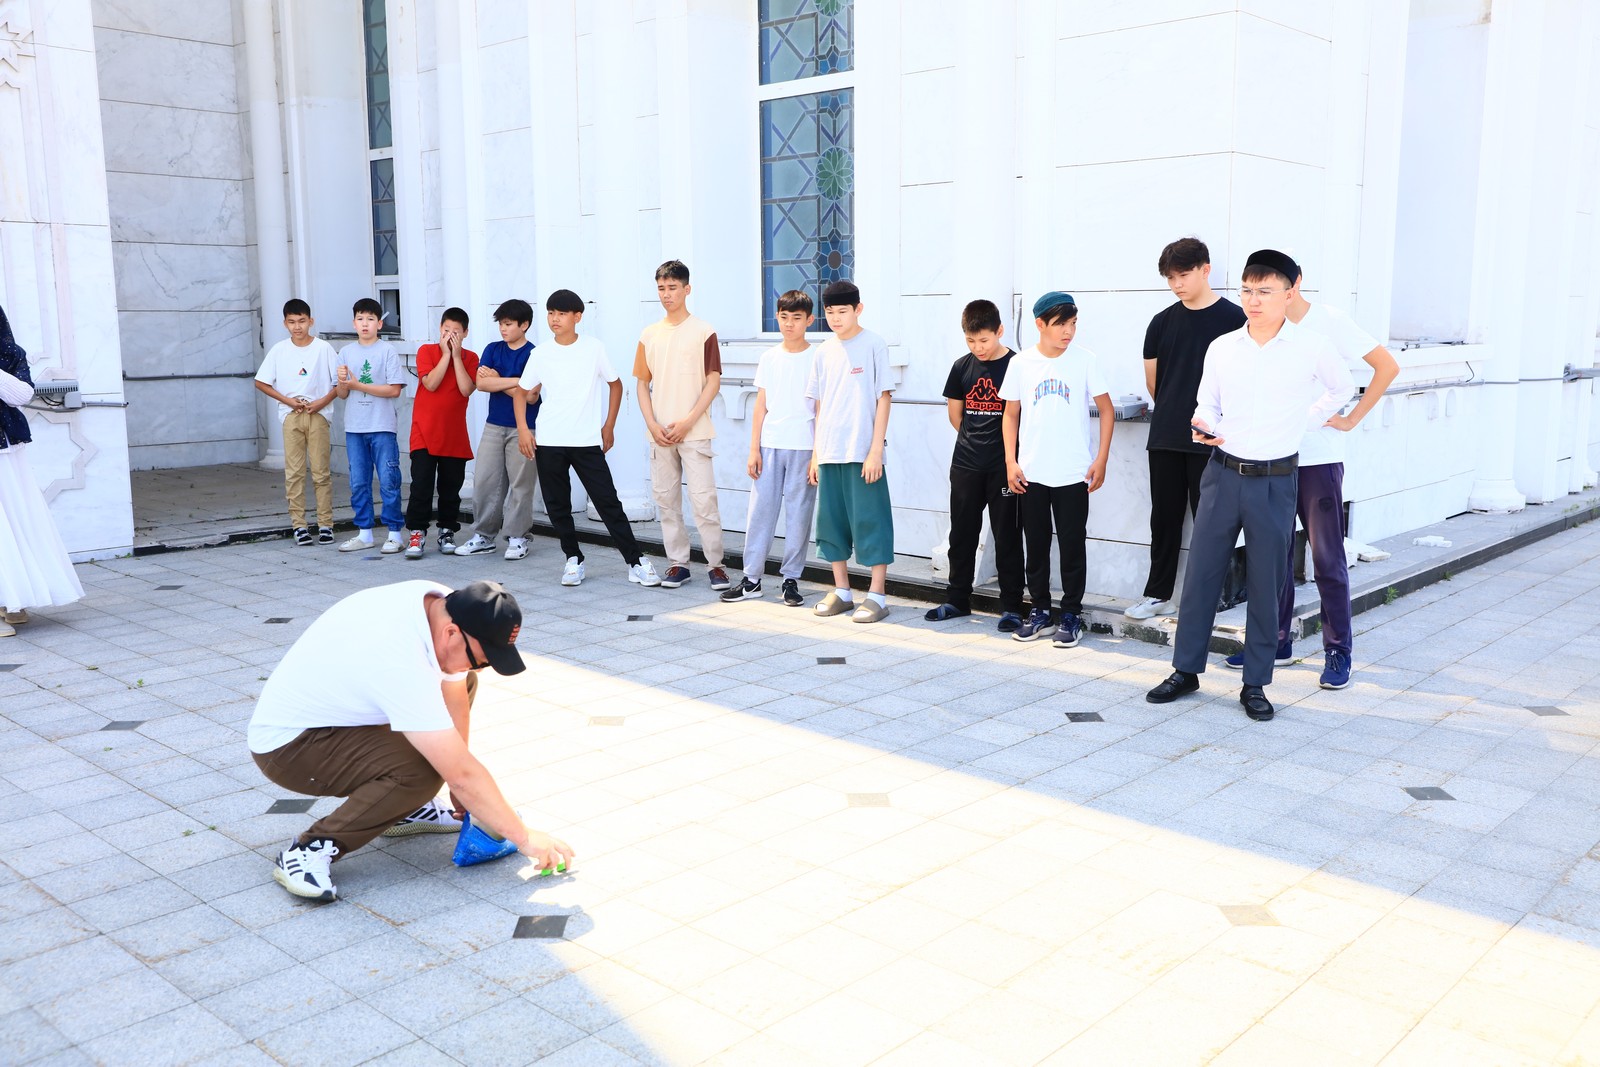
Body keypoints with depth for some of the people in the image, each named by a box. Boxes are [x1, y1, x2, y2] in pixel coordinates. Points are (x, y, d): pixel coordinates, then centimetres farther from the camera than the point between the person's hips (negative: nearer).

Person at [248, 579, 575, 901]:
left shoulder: (444, 605, -14)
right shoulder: (400, 662, -37)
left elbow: (454, 703, -5)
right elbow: (461, 774, -33)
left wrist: (463, 791, -7)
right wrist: (525, 838, -25)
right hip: (286, 745, -9)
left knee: (462, 684, 5)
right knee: (422, 771, -31)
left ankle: (404, 808, 11)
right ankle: (312, 849, -14)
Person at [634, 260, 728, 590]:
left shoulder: (703, 331, -2)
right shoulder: (649, 334, 10)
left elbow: (714, 381, -5)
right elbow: (643, 384, 12)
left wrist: (686, 422, -12)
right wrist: (652, 424, -2)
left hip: (694, 432, -4)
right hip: (659, 433, 4)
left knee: (703, 498, -7)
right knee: (666, 500, 7)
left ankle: (715, 564, 3)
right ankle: (677, 564, 16)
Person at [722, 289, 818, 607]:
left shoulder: (816, 359, 0)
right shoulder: (769, 357, 9)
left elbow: (820, 410, -2)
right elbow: (761, 406, 10)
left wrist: (817, 455, -7)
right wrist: (754, 449, 3)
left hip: (803, 448, -3)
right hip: (769, 446, 3)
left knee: (799, 514, 2)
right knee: (760, 509, 2)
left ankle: (791, 579, 12)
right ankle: (752, 578, 9)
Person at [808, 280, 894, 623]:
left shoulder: (873, 345, -4)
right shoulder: (823, 352, 11)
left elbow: (883, 398, -6)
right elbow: (820, 405, 14)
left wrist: (876, 450, -12)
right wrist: (815, 454, 11)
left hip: (863, 452, -6)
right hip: (829, 453, 6)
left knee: (870, 521, -2)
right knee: (831, 521, 10)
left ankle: (877, 595, 5)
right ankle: (841, 591, 21)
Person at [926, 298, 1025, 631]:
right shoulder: (962, 367, 5)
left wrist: (1009, 453, -4)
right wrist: (975, 441, 11)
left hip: (1003, 466, -4)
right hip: (965, 465, 4)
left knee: (1007, 536, 2)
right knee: (962, 534, 11)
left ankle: (1011, 606, 10)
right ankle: (957, 600, 23)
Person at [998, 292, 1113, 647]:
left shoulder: (1085, 360, -4)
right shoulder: (1022, 364, 1)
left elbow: (1106, 409, 1)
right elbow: (1011, 414, 7)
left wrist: (1101, 460, -5)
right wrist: (1010, 462, 0)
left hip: (1073, 474, -2)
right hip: (1030, 474, 2)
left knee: (1073, 545, 4)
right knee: (1035, 544, 10)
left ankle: (1071, 615, 15)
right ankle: (1040, 612, 23)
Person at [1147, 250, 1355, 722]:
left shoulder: (1312, 347, -3)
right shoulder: (1221, 348, 2)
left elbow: (1342, 387, 15)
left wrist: (1305, 422, 8)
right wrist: (1204, 427, -10)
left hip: (1275, 482, -2)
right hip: (1223, 474, 2)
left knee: (1266, 584, 5)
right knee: (1201, 572, 5)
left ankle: (1255, 684, 16)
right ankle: (1186, 670, 18)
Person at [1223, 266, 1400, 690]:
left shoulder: (1329, 322, -6)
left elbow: (1387, 366, -4)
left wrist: (1351, 419, -7)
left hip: (1319, 459, -4)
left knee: (1327, 556, 0)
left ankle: (1338, 651, 9)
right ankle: (1276, 642, 23)